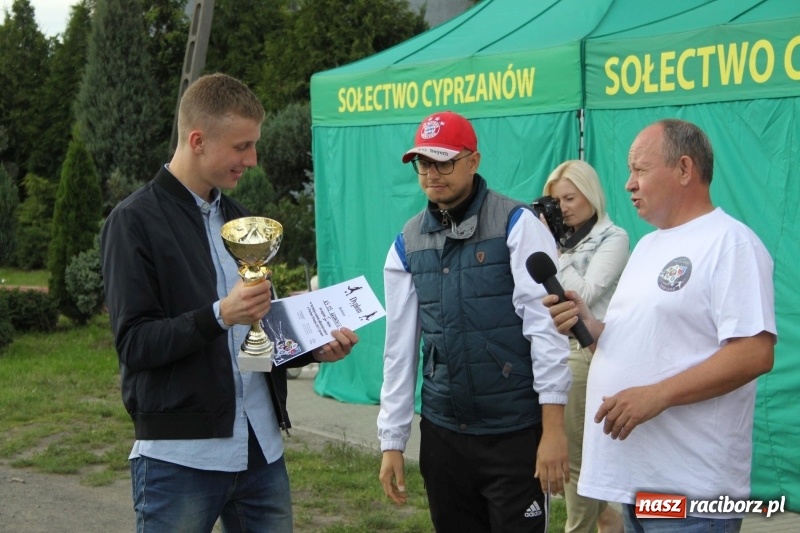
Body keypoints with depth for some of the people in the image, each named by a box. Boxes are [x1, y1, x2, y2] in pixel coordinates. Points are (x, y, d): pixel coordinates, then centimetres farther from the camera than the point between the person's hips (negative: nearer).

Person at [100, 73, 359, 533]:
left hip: (262, 449, 6)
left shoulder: (238, 219, 15)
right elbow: (134, 344, -13)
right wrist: (219, 315, -26)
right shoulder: (136, 222, -7)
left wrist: (314, 350, 4)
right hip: (180, 458, -6)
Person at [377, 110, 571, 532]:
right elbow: (400, 346, 9)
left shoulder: (517, 225, -7)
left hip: (515, 432, -4)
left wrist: (554, 427, -18)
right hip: (442, 433, 4)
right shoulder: (408, 243, 7)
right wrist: (391, 440, 8)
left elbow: (545, 325, -12)